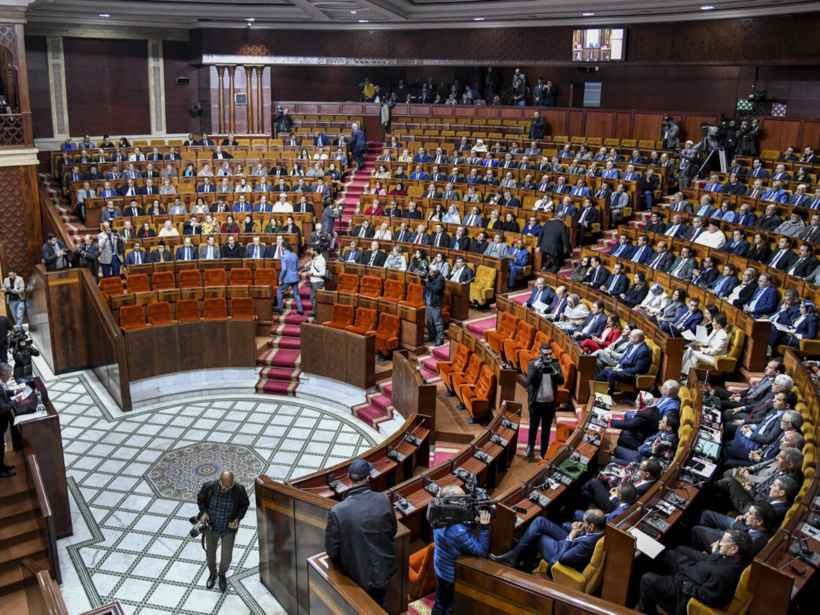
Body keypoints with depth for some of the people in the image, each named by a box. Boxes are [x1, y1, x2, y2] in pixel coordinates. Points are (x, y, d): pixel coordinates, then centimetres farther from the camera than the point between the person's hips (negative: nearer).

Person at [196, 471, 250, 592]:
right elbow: (200, 499, -3)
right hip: (211, 527, 1)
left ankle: (222, 574, 42)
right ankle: (212, 574, 50)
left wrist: (238, 518, -20)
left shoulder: (239, 490, -26)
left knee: (227, 555, 9)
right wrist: (204, 512, -20)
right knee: (210, 552, 20)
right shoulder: (209, 487, -25)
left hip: (229, 528, -1)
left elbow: (244, 505, -5)